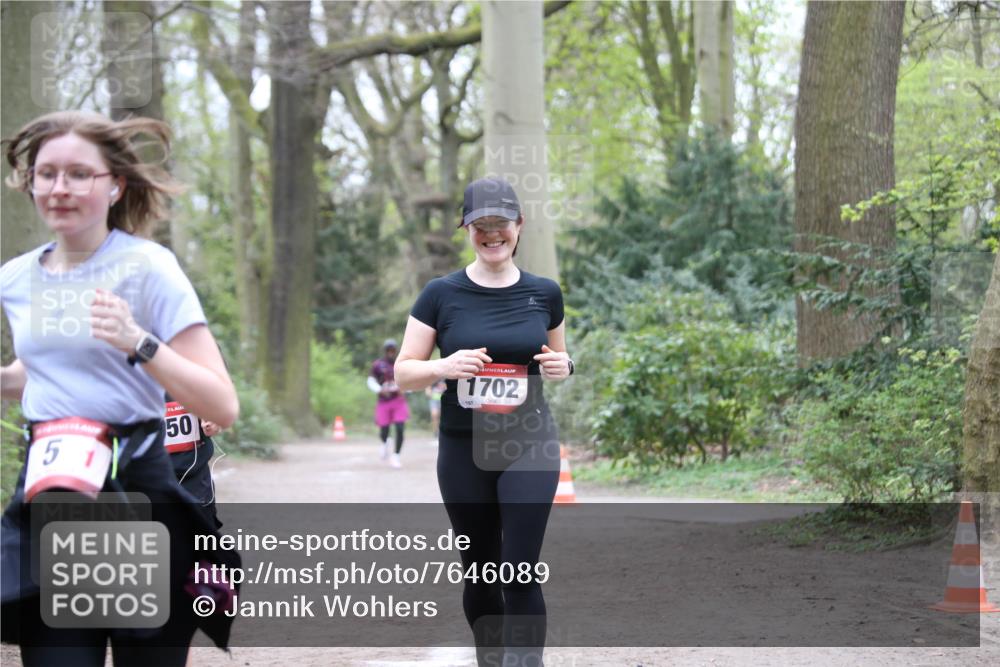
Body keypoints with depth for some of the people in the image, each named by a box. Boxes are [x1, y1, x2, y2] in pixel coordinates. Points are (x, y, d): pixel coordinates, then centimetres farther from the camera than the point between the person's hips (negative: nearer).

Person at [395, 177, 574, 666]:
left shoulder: (544, 294, 2)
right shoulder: (441, 294, -3)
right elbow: (403, 373, -1)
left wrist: (562, 366, -7)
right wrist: (444, 366, -20)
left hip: (529, 445, 0)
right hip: (463, 449, 1)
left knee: (521, 572, -10)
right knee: (480, 570, 10)